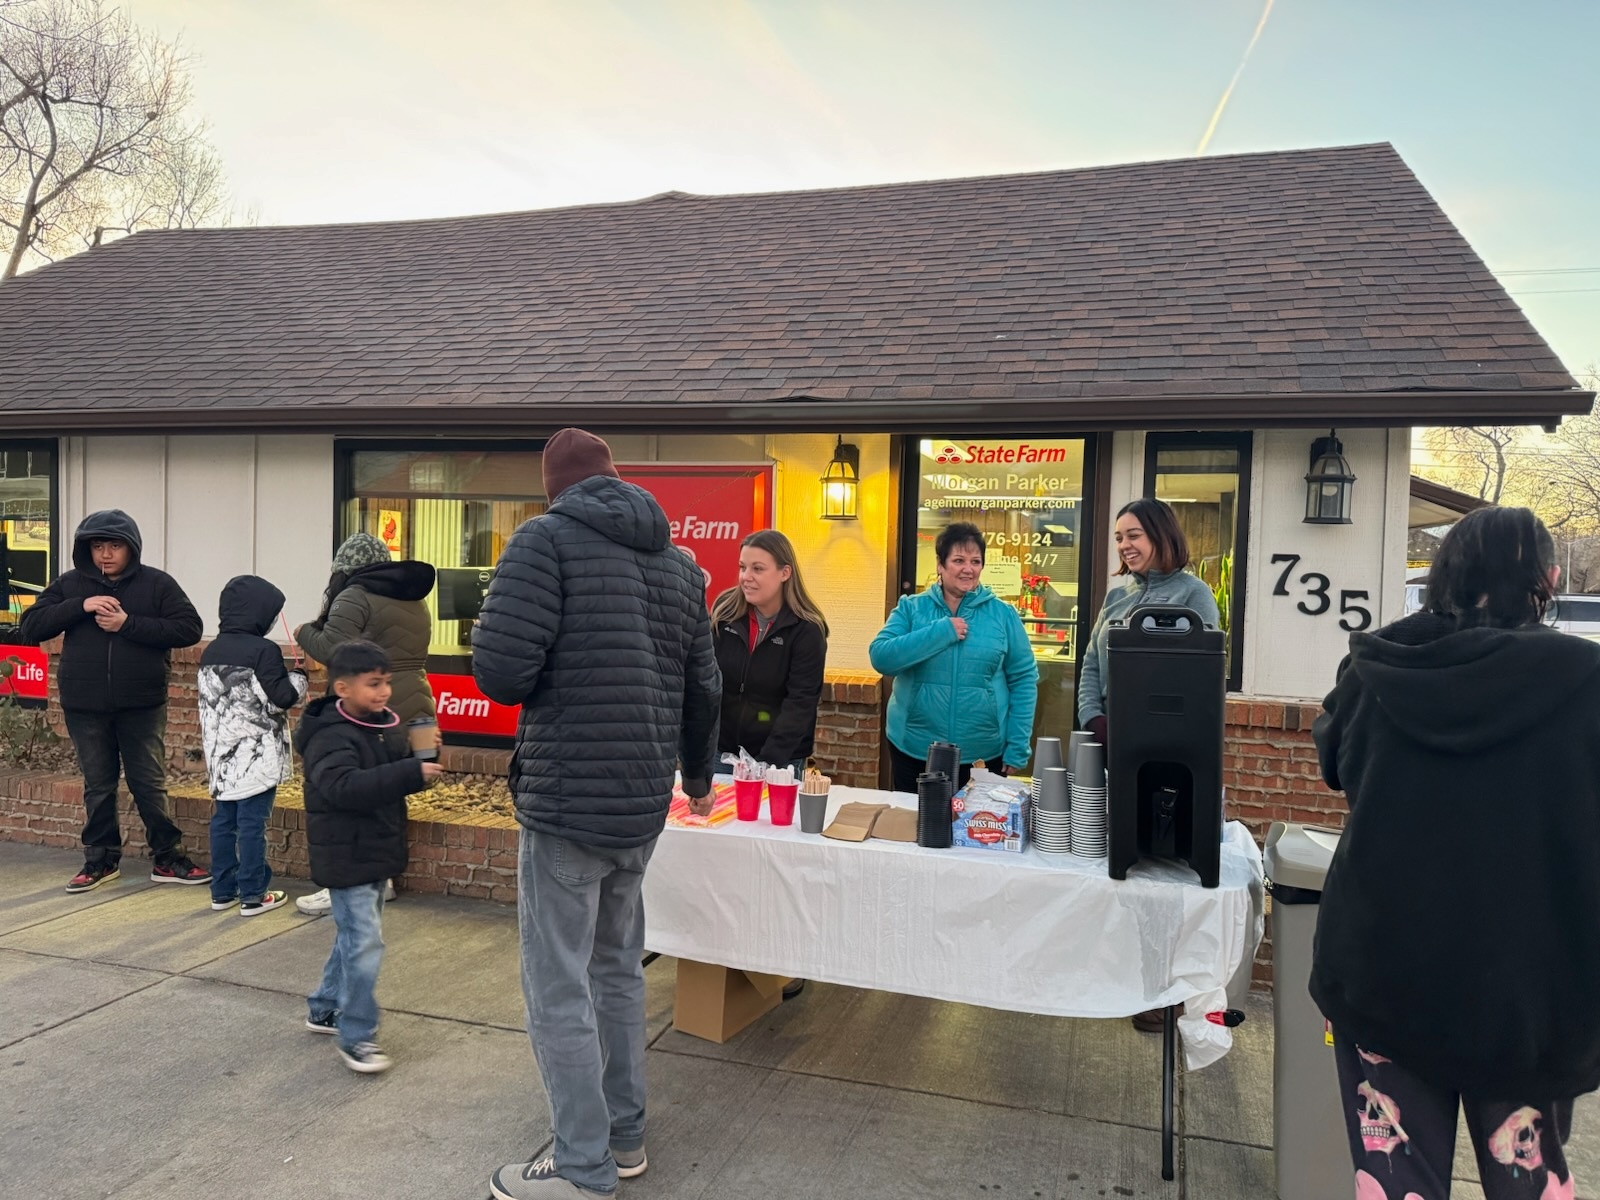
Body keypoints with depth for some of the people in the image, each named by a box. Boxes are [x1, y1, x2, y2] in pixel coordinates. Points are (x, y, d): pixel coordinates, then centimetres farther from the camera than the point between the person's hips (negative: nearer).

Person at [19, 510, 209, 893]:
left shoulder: (156, 583, -4)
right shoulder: (70, 584, 4)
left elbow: (190, 629, -11)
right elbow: (31, 626, -1)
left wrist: (128, 624, -20)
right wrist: (81, 606, -16)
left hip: (142, 704, -2)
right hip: (85, 705, 2)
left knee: (150, 784, 5)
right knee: (98, 786, 12)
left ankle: (167, 860, 15)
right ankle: (101, 859, 25)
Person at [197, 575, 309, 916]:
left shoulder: (211, 652, 9)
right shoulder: (264, 651, -14)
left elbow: (209, 700, 16)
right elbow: (282, 699, -15)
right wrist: (300, 673, -1)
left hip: (222, 756, 7)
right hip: (256, 757, -7)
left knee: (223, 820, 13)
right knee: (252, 824, -2)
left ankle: (222, 891, 20)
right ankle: (253, 896, 4)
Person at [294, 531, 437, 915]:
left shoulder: (355, 596, -8)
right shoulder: (415, 600, 18)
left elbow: (330, 650, -16)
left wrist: (304, 632, 2)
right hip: (417, 708, 8)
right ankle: (379, 879, 21)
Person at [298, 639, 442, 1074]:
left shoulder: (385, 725, 5)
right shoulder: (331, 738, -21)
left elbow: (392, 773, 18)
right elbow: (347, 788, -37)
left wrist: (420, 757, -5)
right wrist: (412, 773, -40)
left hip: (378, 851, 9)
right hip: (347, 857, -9)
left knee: (353, 936, 20)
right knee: (364, 943, -8)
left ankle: (324, 1008, 37)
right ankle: (356, 1037, 4)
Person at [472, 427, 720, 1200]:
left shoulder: (547, 539, -10)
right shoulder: (679, 562, 11)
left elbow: (500, 674, -18)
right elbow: (703, 690, 15)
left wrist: (491, 621, 6)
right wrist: (697, 776, 32)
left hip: (565, 802, -7)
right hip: (643, 807, 7)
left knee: (559, 990, 5)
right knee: (617, 970, 20)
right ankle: (624, 1136, 33)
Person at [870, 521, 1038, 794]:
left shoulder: (1002, 613, 1)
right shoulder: (911, 608, 1)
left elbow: (1023, 679, 1)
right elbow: (881, 658, -12)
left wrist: (1017, 749, -4)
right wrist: (941, 632, -18)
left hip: (984, 754, 0)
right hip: (913, 750, 0)